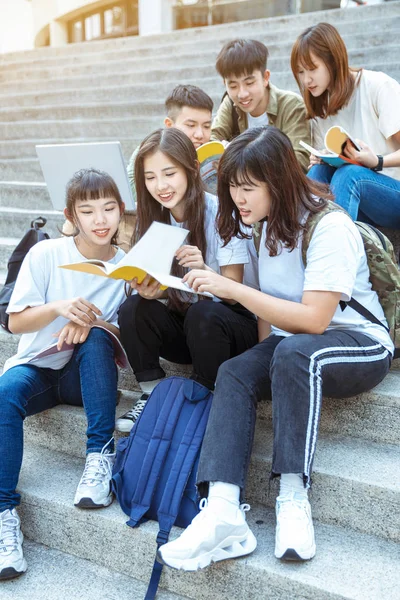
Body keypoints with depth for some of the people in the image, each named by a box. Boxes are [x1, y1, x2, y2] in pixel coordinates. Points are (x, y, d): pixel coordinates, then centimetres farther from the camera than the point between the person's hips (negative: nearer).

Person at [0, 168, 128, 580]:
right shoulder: (45, 254, -2)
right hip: (37, 366, 0)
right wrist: (57, 307, -25)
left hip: (86, 372, 0)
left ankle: (100, 455, -26)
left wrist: (93, 323, -25)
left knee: (96, 338, -32)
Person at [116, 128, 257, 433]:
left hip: (226, 323, -4)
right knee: (133, 309, -23)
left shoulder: (221, 212, -16)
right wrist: (152, 291, -25)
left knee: (203, 314, -35)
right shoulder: (155, 218, -1)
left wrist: (204, 271, -38)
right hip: (181, 324, 4)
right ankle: (153, 394, -5)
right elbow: (169, 291, 0)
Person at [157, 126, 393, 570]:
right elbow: (267, 308, 10)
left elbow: (313, 319, -24)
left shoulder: (330, 227, -17)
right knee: (234, 373, -22)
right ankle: (222, 511, -35)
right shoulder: (267, 225, 7)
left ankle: (293, 497, -29)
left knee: (294, 352, -37)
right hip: (288, 346, 7)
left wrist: (231, 289, -25)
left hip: (360, 346, -6)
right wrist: (264, 357, -8)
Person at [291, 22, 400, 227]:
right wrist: (317, 162, -13)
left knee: (348, 175, -33)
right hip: (360, 205, 5)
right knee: (319, 171, -23)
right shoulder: (319, 107, 8)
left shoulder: (379, 86, -9)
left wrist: (377, 162, -29)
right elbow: (325, 169, 9)